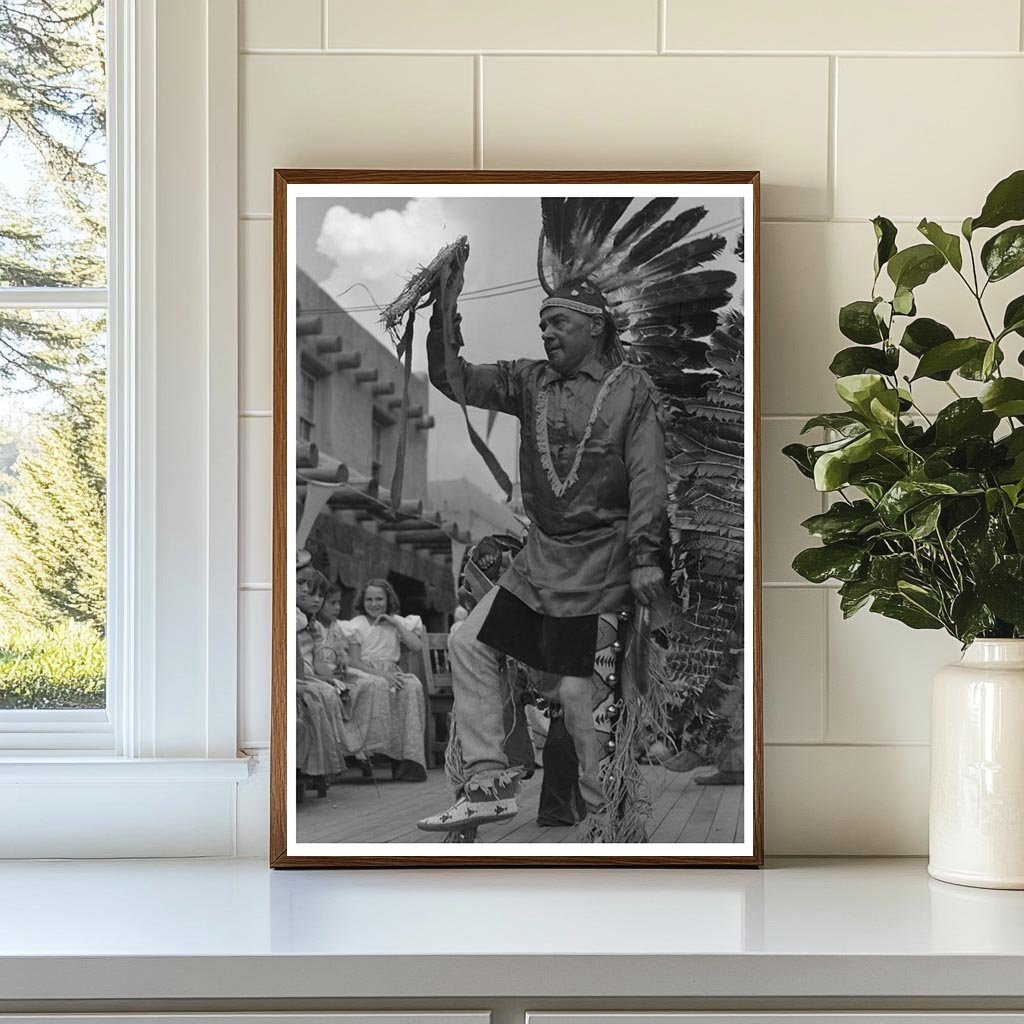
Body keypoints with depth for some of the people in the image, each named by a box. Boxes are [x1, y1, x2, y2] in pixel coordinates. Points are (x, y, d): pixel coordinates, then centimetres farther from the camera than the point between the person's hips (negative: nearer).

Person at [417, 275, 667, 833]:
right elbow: (454, 379, 4)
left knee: (573, 688, -6)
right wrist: (445, 310, -8)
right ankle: (490, 783, 7)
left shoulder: (630, 387, -3)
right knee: (469, 642, 3)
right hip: (539, 556, 6)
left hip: (597, 563, -6)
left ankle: (605, 808, 10)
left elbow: (648, 476, -8)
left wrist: (646, 558, -14)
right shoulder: (529, 381, 10)